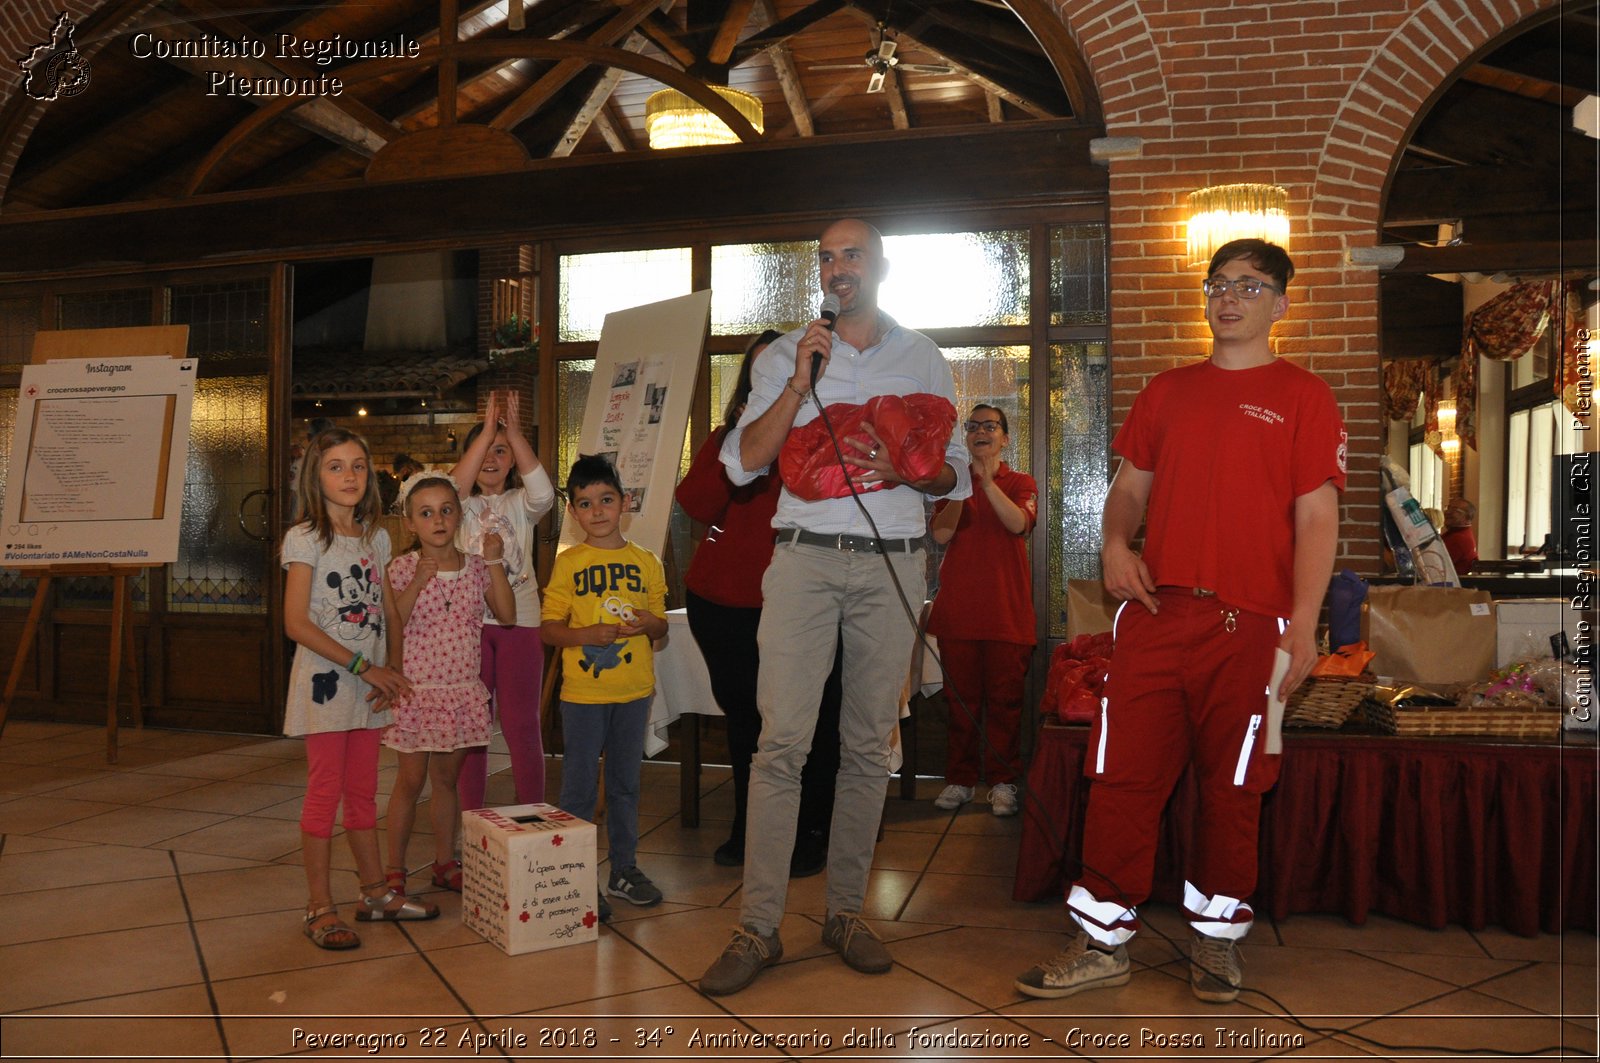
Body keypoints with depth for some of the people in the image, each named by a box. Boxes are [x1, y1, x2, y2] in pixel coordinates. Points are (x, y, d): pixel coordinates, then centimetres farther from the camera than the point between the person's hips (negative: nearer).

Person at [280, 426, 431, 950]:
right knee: (325, 795, -2)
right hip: (324, 682, -5)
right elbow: (297, 624, -14)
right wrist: (363, 667, -14)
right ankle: (320, 908, 8)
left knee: (363, 793, 14)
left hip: (370, 685, 6)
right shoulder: (305, 539, -7)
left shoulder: (377, 537, 11)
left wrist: (388, 675, -3)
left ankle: (374, 891, 24)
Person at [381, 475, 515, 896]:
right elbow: (391, 627, -12)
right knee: (410, 779, 4)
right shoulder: (402, 568, -5)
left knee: (446, 777, 14)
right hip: (416, 688, -3)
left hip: (463, 690, 3)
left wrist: (495, 564, -10)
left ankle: (445, 862, 25)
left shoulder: (476, 566, 3)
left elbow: (507, 615, -6)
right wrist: (416, 584, -22)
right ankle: (394, 869, 17)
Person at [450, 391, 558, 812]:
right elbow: (450, 491, -17)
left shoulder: (519, 504, 7)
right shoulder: (463, 505, 7)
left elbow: (543, 493, -16)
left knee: (522, 726, 2)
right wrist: (487, 430, -21)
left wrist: (513, 431, -21)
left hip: (519, 621, -1)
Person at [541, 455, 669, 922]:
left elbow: (661, 625, 11)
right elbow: (548, 626, -2)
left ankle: (624, 869, 26)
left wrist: (647, 622, -11)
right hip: (582, 690, -3)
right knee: (579, 786, 3)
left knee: (625, 782, 13)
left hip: (634, 689, 3)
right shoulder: (567, 563, -2)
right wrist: (586, 634, -19)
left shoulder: (645, 562, 6)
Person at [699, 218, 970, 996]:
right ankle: (759, 927, -4)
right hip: (806, 556, -1)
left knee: (869, 742, 4)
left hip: (892, 561, 2)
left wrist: (906, 468, -7)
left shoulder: (923, 360, 14)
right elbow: (743, 462, 1)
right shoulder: (785, 355, 12)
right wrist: (800, 381, -8)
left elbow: (956, 474, 14)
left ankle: (846, 912, 15)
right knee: (782, 740, -9)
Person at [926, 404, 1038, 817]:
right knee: (960, 698, 4)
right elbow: (940, 533, -2)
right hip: (958, 607, 1)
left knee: (1004, 698, 0)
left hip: (1007, 609, -1)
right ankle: (959, 780, 12)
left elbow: (1019, 523, -13)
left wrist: (986, 481, -22)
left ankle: (1002, 782, 8)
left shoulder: (1020, 483, 9)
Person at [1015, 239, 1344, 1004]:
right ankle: (1103, 942, 11)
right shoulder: (1166, 391, 17)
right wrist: (1115, 543, -1)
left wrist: (1303, 624, -11)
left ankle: (1215, 936, 23)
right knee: (1121, 777, 1)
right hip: (1155, 610, 3)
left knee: (1231, 788, 6)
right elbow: (1130, 486, 20)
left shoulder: (1303, 396, 4)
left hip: (1247, 624, -3)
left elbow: (1316, 517, -2)